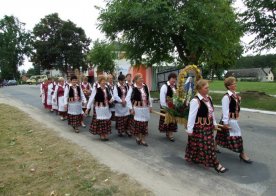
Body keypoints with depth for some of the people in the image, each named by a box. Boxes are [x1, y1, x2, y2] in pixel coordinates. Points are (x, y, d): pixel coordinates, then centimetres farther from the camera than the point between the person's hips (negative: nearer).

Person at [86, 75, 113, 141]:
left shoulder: (107, 88, 2)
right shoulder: (96, 89, -15)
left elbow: (110, 96, 13)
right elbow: (91, 98, -14)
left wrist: (112, 99, -10)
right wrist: (88, 108, -14)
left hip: (106, 107, 6)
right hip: (99, 107, -6)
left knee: (107, 120, 11)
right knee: (100, 121, 5)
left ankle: (106, 134, 24)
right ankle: (101, 135, 19)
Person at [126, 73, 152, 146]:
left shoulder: (145, 87, 4)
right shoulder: (133, 88, -11)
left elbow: (149, 96, 14)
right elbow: (127, 98, -10)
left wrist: (150, 106, 12)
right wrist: (131, 108, -11)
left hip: (145, 108, 5)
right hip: (137, 108, -5)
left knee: (145, 123, 8)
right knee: (138, 123, 3)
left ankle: (143, 140, 20)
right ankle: (138, 137, 26)